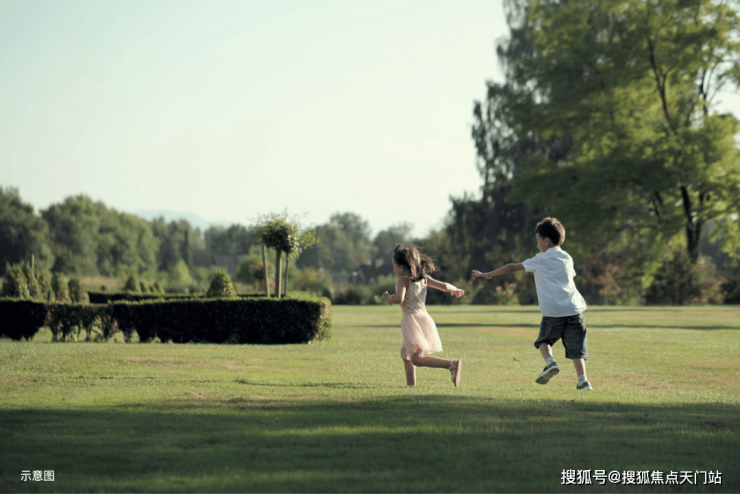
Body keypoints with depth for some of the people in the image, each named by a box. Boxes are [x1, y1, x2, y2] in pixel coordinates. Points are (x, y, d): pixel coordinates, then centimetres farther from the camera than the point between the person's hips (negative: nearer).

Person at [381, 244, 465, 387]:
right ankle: (411, 383, 25)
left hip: (412, 319, -8)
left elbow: (399, 299, -25)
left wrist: (387, 298, -6)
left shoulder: (403, 280, -9)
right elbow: (443, 286, 12)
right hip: (424, 316, 8)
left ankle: (452, 365, -29)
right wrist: (455, 289, 32)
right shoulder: (424, 278, 10)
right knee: (405, 353, 24)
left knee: (416, 359, -12)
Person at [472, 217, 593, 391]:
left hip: (553, 312, -3)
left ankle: (550, 362, -8)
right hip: (573, 308, 3)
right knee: (576, 347, 3)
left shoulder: (541, 260, 7)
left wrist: (488, 274, 20)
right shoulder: (567, 258, 19)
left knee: (544, 340, 17)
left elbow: (512, 267, 12)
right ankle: (582, 380, -9)